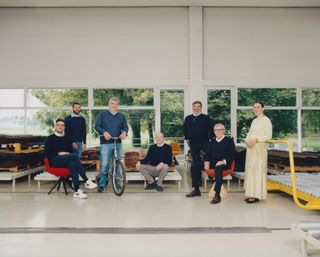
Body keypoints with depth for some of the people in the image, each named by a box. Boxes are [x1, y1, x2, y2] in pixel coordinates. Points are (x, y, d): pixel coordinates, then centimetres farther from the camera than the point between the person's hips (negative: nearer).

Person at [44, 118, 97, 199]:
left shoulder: (67, 138, 21)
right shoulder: (50, 139, 11)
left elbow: (71, 151, 19)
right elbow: (46, 154, 1)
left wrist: (68, 155, -5)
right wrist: (59, 153, -11)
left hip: (66, 161, 4)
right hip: (55, 161, -4)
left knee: (72, 164, -37)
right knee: (75, 156, -33)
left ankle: (77, 191, -46)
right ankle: (86, 181, -36)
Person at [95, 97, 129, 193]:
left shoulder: (122, 116, 13)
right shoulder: (102, 114, 4)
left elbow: (125, 127, 13)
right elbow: (97, 126, 0)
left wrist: (124, 132, -11)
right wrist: (104, 132, -19)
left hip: (118, 143, 3)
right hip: (105, 143, -3)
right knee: (104, 165, -9)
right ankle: (102, 184, 1)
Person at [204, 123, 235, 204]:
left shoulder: (229, 140, 9)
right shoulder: (212, 142, 24)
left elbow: (232, 155, -1)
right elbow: (208, 154, 17)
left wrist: (223, 161, -19)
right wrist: (207, 162, -5)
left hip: (224, 164, -5)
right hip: (212, 163, 5)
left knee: (218, 168, -42)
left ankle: (217, 195, -46)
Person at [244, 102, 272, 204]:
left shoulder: (266, 120, -3)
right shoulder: (254, 121, 18)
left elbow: (269, 135, -11)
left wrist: (256, 140, -20)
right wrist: (247, 141, -4)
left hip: (259, 147, -7)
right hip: (250, 148, 8)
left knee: (257, 170, -8)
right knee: (250, 169, 6)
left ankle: (257, 195, -5)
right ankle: (251, 193, 11)